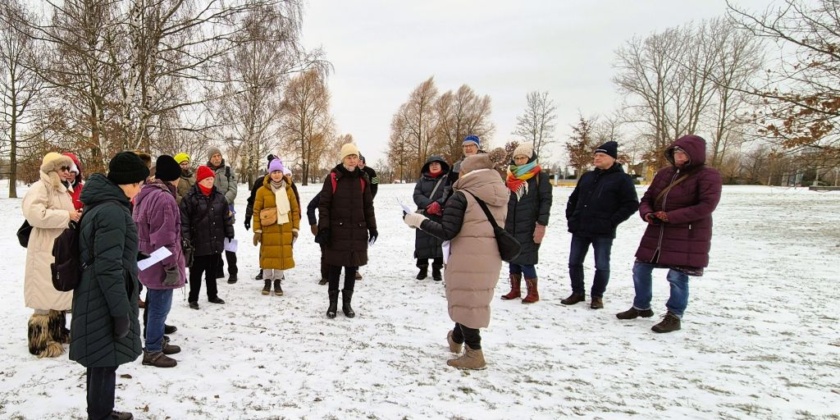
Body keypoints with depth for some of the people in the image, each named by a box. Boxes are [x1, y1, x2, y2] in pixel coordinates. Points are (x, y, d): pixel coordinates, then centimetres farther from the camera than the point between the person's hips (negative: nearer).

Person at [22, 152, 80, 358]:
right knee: (46, 296, -5)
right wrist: (67, 216, -21)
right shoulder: (39, 188, -12)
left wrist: (75, 217, 8)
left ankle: (57, 331, 29)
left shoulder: (61, 190, 16)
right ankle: (41, 341, 3)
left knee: (60, 293, 17)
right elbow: (36, 215, -28)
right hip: (46, 252, -9)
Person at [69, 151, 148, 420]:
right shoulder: (112, 211, -22)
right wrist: (121, 310, -21)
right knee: (106, 361, 3)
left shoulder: (100, 205, 10)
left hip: (97, 299, 10)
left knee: (101, 360, 21)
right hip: (104, 303, -10)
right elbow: (108, 267, -25)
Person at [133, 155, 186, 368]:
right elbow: (164, 238, -25)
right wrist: (172, 266, -21)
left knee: (155, 304, 19)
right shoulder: (164, 198, -21)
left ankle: (157, 341, 31)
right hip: (160, 264, -11)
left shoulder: (146, 194, 12)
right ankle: (152, 351, 7)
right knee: (160, 306, -1)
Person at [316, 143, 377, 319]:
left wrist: (372, 228, 8)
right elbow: (324, 205, -4)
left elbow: (368, 206, 12)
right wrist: (324, 228, -11)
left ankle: (347, 303, 22)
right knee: (335, 269, 5)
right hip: (336, 231, -3)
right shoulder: (333, 178, -5)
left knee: (352, 268, 10)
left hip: (357, 232, 3)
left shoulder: (362, 179, 7)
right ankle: (333, 303, 19)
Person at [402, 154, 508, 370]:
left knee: (465, 302, 6)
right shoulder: (501, 196, 7)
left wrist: (419, 221, -6)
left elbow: (446, 232, -17)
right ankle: (457, 339, 39)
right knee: (475, 301, 20)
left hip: (466, 260, -7)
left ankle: (474, 354, 11)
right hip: (490, 260, 7)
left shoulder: (461, 196, -13)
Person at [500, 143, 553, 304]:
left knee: (526, 260, -5)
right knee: (513, 259, 10)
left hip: (529, 227, -6)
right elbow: (504, 200, 19)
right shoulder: (511, 177, 12)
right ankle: (515, 290, 21)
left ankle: (533, 293, 8)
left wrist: (541, 224, -16)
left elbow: (546, 201, -9)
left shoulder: (540, 177, -4)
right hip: (510, 226, 6)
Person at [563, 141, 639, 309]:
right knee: (574, 263, 9)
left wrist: (612, 222, -12)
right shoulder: (587, 177, 14)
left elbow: (631, 204, -7)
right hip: (580, 229, 5)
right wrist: (570, 217, 10)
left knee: (602, 266, 2)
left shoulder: (622, 179, -3)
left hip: (603, 232, -5)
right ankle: (577, 292, 23)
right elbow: (573, 198, 22)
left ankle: (597, 296, 18)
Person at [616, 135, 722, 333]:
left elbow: (706, 206, -20)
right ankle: (641, 307, 29)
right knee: (640, 269, 11)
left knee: (677, 276, -3)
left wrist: (672, 217, -23)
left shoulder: (707, 176, -8)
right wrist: (647, 213, -9)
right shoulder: (664, 173, 10)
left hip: (688, 236, -6)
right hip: (657, 232, 7)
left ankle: (674, 317, 14)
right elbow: (647, 198, 14)